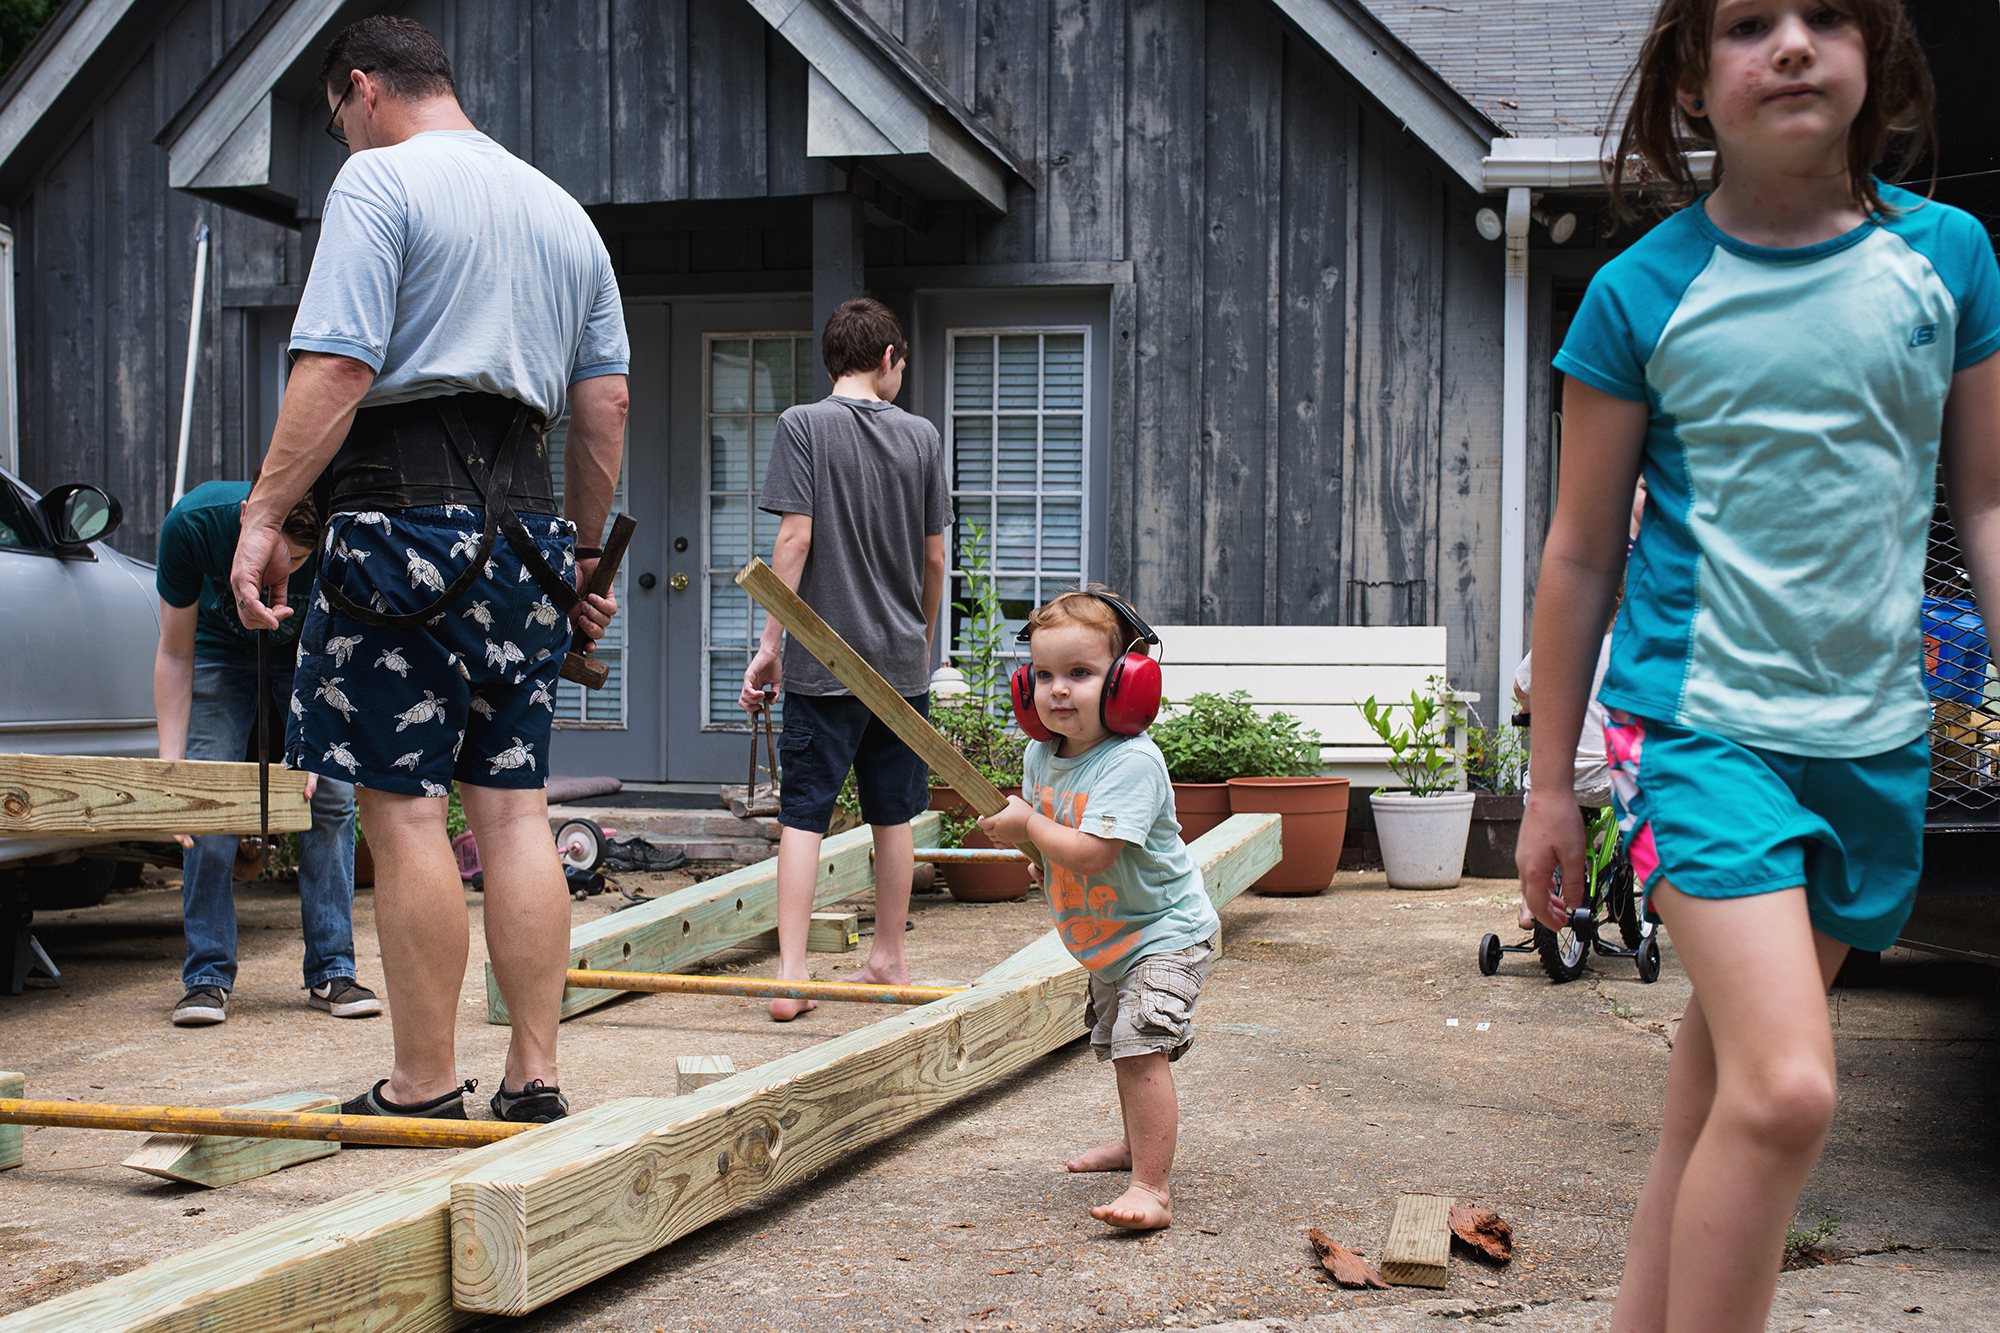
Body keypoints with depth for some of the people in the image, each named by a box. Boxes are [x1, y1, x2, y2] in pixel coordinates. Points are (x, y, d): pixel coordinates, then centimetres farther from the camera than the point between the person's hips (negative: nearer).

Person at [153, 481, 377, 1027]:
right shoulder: (192, 525, -34)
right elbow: (175, 653, -22)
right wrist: (170, 764, -29)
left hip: (308, 652, 0)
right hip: (222, 649, 0)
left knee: (330, 796, -11)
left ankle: (331, 971, -2)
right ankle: (207, 977, -7)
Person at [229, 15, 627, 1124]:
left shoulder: (379, 180, -2)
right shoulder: (563, 210, 19)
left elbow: (337, 368, -14)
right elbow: (605, 401, 18)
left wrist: (263, 514, -11)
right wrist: (587, 547, 25)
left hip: (407, 517, -7)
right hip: (524, 532, 7)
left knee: (404, 809, -3)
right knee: (513, 809, 7)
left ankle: (424, 1089, 2)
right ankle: (533, 1078, 9)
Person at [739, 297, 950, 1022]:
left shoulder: (803, 425, -5)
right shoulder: (922, 435, 5)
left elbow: (795, 537, -12)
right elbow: (935, 557, 8)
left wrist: (770, 644, -7)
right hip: (902, 660, 3)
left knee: (803, 813, -1)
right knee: (893, 814, 13)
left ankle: (791, 975, -7)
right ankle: (888, 960, 23)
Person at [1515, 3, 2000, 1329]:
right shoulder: (1643, 293, -4)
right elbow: (1581, 551, 3)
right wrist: (1551, 784, 6)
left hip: (1874, 735, 4)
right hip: (1702, 721, -3)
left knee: (1715, 1094, 12)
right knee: (1785, 1088, -18)